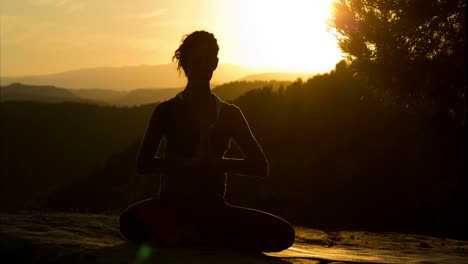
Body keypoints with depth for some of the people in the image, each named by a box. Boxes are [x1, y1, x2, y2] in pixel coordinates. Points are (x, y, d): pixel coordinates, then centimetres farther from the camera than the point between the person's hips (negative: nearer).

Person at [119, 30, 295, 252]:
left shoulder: (229, 114, 10)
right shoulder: (167, 111, 4)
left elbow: (260, 166, 4)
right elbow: (144, 163, -7)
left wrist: (216, 163, -12)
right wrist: (191, 163, -21)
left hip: (213, 209, 3)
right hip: (172, 206, -3)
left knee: (283, 233, -22)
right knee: (130, 221, -38)